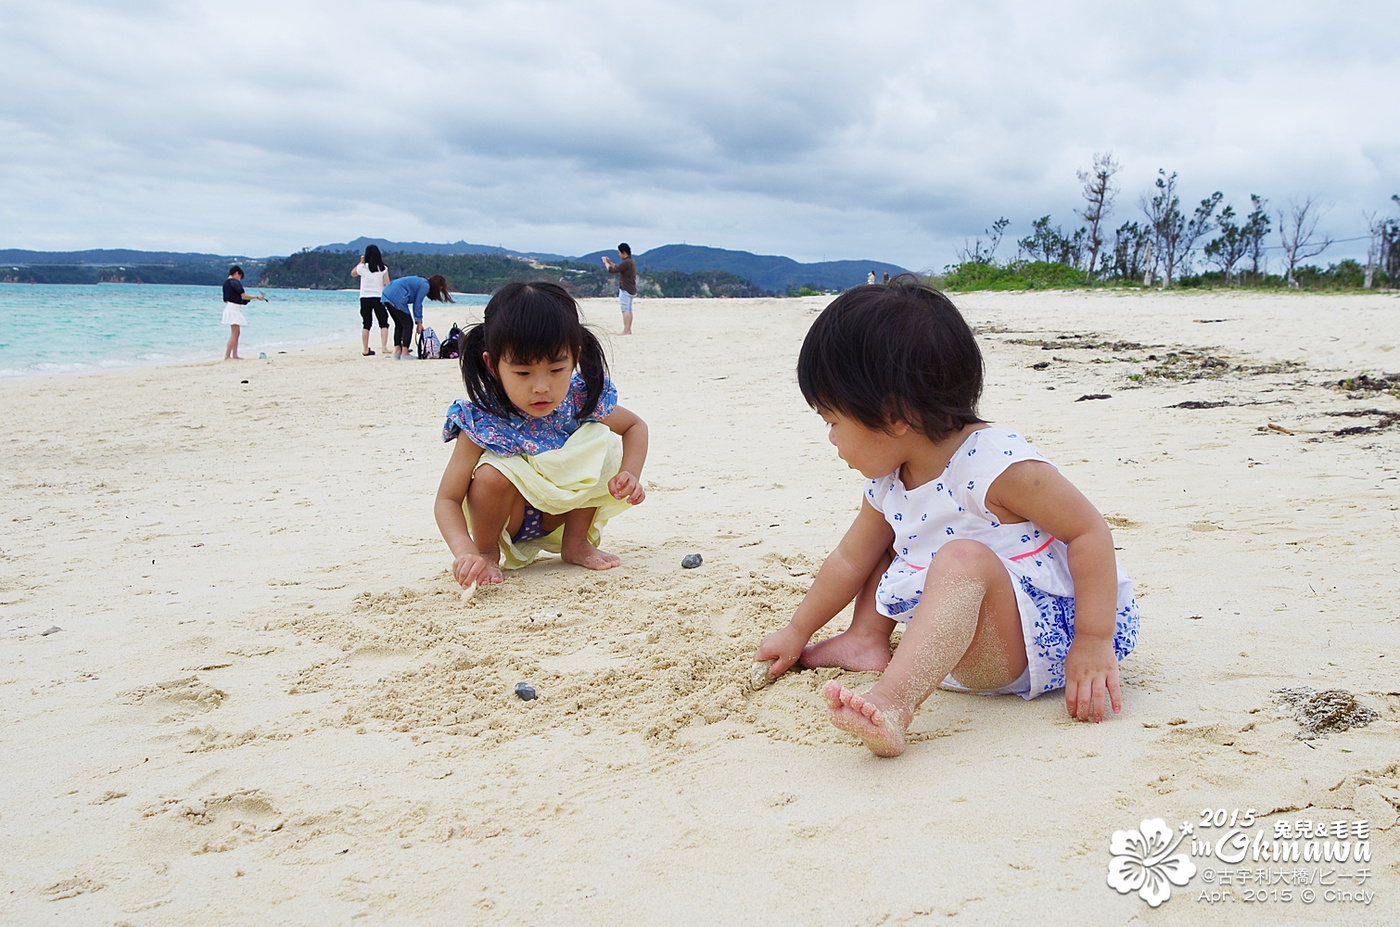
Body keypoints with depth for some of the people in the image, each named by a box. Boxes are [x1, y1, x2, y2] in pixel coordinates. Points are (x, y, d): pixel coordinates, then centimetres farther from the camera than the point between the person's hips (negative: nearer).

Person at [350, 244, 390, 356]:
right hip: (378, 298, -2)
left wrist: (361, 262, 19)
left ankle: (365, 350, 11)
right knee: (384, 324, 3)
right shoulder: (383, 268, -5)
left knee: (366, 325, 9)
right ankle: (384, 347, -12)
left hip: (364, 298, 2)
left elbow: (352, 273, 20)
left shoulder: (362, 267, -1)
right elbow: (387, 284, -6)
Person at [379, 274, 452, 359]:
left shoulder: (421, 282, 23)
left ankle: (397, 352, 13)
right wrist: (419, 323, 1)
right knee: (408, 324, -1)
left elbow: (417, 304, 26)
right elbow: (417, 304, -6)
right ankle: (404, 353, -2)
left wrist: (419, 322, 24)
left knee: (399, 324, 16)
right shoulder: (425, 286, -6)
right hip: (396, 298, -10)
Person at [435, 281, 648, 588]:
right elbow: (447, 499, -25)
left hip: (558, 514, 3)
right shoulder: (482, 420, -30)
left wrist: (629, 476, -19)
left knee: (600, 442, -15)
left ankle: (575, 542, 4)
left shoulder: (582, 400, -20)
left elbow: (635, 426, 0)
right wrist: (466, 552, -44)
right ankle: (488, 552, -2)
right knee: (494, 474, -33)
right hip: (505, 519, -3)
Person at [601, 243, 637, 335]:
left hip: (626, 289, -10)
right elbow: (618, 268, 28)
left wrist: (606, 262, 1)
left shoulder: (626, 262, -17)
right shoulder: (632, 262, 16)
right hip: (631, 290, 10)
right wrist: (609, 262, 22)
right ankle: (629, 330, 13)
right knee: (629, 310, 11)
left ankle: (625, 330, -16)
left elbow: (612, 270, -16)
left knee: (625, 310, -12)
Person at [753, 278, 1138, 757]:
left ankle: (894, 704, -55)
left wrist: (1094, 643, -27)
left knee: (963, 558, -39)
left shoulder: (994, 463, -24)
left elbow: (1090, 532, -23)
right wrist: (797, 633, 23)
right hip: (978, 648, 9)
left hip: (1042, 641, -9)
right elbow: (850, 561, 15)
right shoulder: (888, 485, 2)